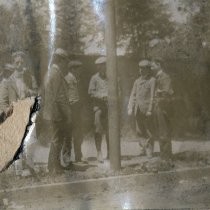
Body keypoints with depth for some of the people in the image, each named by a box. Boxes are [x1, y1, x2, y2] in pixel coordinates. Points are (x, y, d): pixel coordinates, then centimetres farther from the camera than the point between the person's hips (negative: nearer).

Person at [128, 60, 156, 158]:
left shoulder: (152, 80, -3)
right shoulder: (137, 81, 15)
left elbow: (152, 96, -8)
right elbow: (133, 95, 12)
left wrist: (150, 110, -14)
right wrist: (130, 108, 2)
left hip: (147, 110, -5)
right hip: (138, 110, 5)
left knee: (149, 132, 0)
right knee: (142, 131, 11)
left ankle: (149, 152, 5)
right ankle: (143, 150, 17)